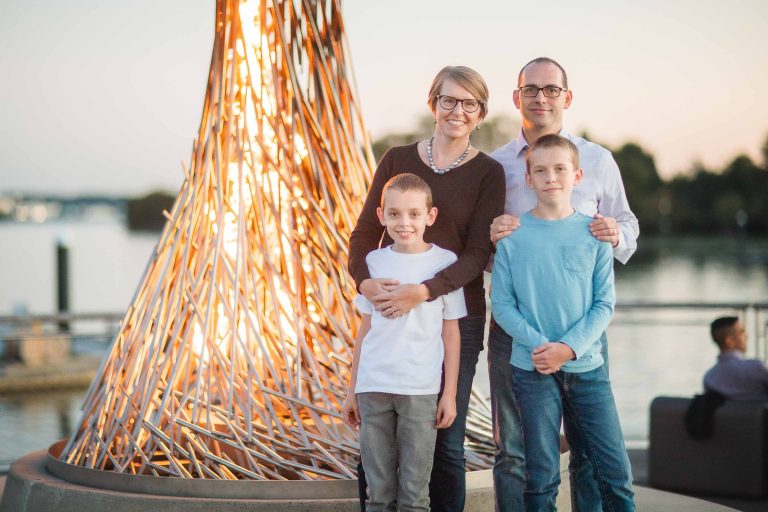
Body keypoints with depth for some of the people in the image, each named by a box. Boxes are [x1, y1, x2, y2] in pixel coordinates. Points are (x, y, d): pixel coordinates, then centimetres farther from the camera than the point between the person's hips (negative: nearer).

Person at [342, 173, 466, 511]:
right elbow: (366, 328, 12)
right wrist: (352, 391, 12)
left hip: (420, 389, -2)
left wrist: (450, 393, 1)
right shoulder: (374, 261, 7)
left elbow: (450, 332, 3)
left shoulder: (444, 262, 0)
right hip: (373, 387, 2)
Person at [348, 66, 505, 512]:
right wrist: (365, 281, -15)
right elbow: (366, 232, 5)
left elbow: (478, 254, -8)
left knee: (446, 442, 3)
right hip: (388, 313, 2)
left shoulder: (488, 173, 1)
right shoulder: (397, 160, 8)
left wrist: (422, 292, -23)